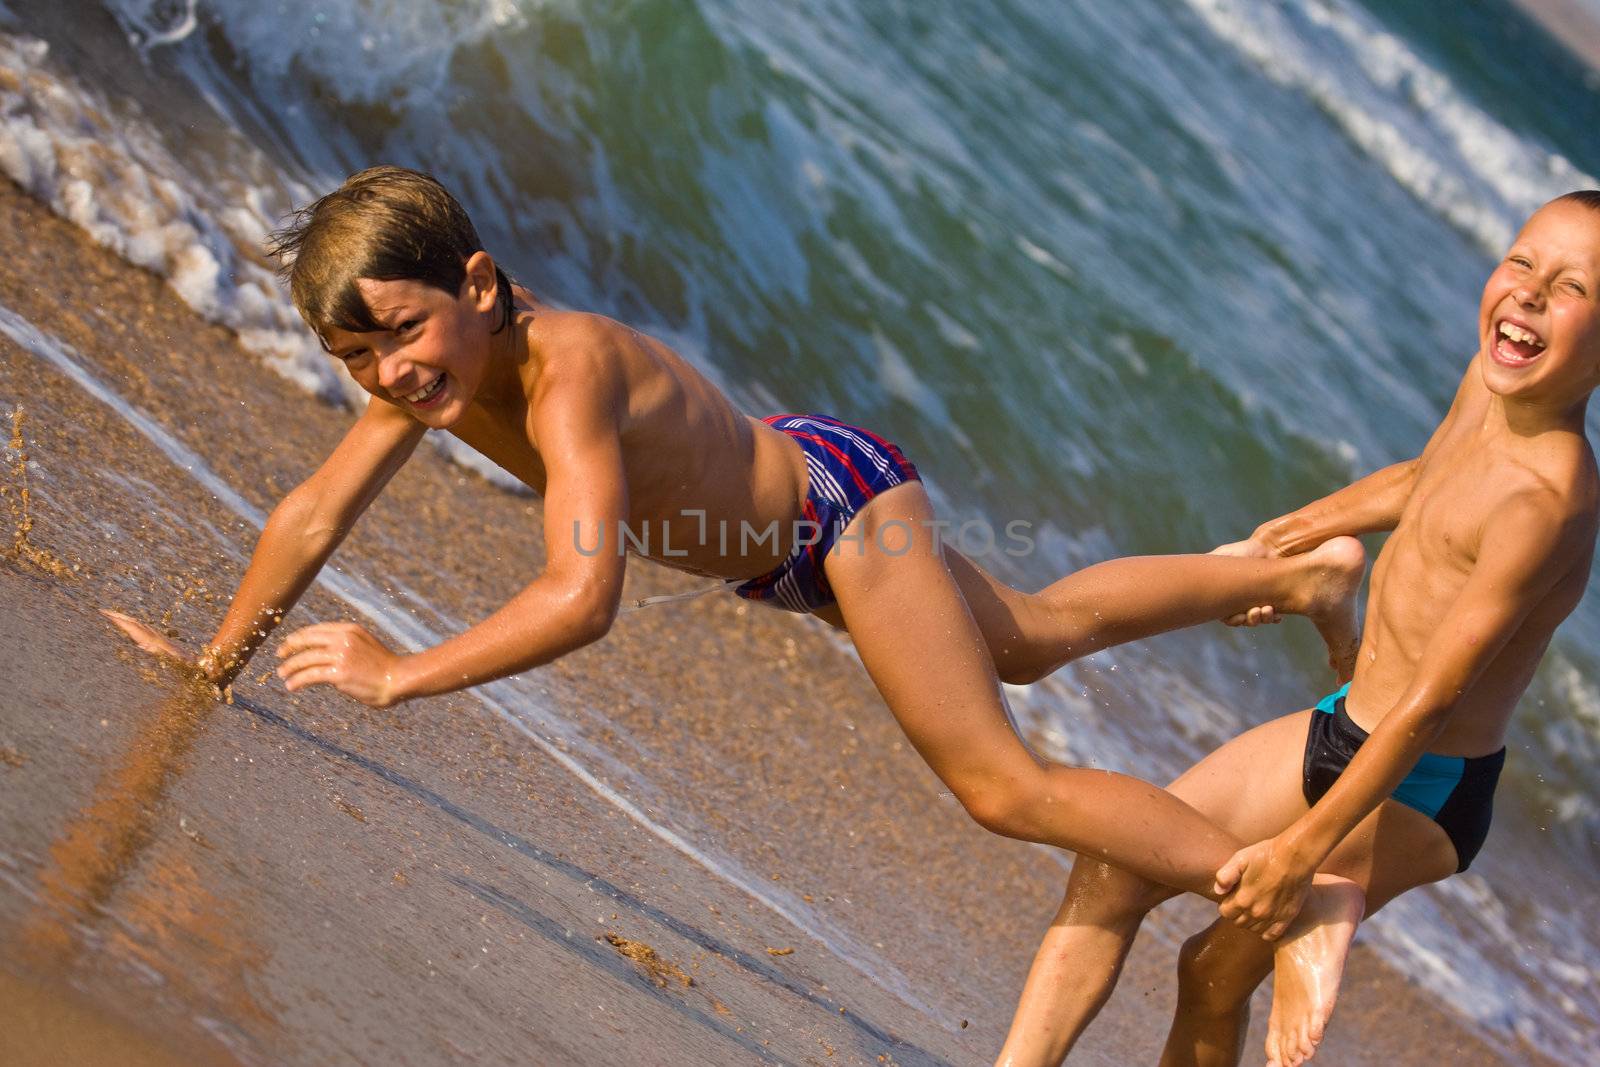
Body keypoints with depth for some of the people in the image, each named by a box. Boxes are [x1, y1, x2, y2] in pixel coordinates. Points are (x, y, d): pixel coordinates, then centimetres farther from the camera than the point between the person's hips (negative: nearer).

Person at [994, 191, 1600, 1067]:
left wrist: (1304, 849, -25)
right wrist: (1278, 542, 30)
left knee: (1216, 966, 0)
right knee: (1112, 871, 3)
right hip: (1336, 732, 9)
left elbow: (1431, 701, -28)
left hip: (1416, 793, -8)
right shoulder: (1490, 380, -4)